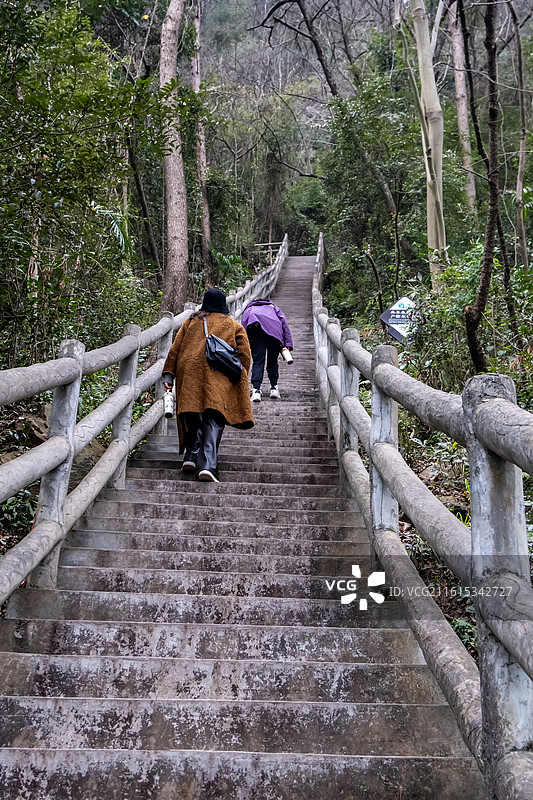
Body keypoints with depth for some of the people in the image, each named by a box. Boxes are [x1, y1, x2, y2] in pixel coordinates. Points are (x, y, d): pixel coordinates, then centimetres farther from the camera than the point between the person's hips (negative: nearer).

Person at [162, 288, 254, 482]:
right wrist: (239, 381, 14)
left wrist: (168, 374, 9)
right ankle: (207, 465, -21)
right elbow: (245, 355, 9)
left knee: (193, 418, 12)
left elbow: (175, 349, 12)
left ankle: (192, 455, -1)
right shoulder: (234, 326, 18)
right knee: (213, 420, -8)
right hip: (218, 378, -2)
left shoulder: (191, 321, 21)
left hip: (189, 374, 2)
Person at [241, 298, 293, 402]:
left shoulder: (248, 310, 38)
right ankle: (274, 388, 16)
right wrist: (288, 344, 11)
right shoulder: (273, 308, 37)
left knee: (258, 362, 0)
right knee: (273, 362, 16)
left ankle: (256, 390, -14)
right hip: (274, 330, 0)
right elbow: (284, 323, 19)